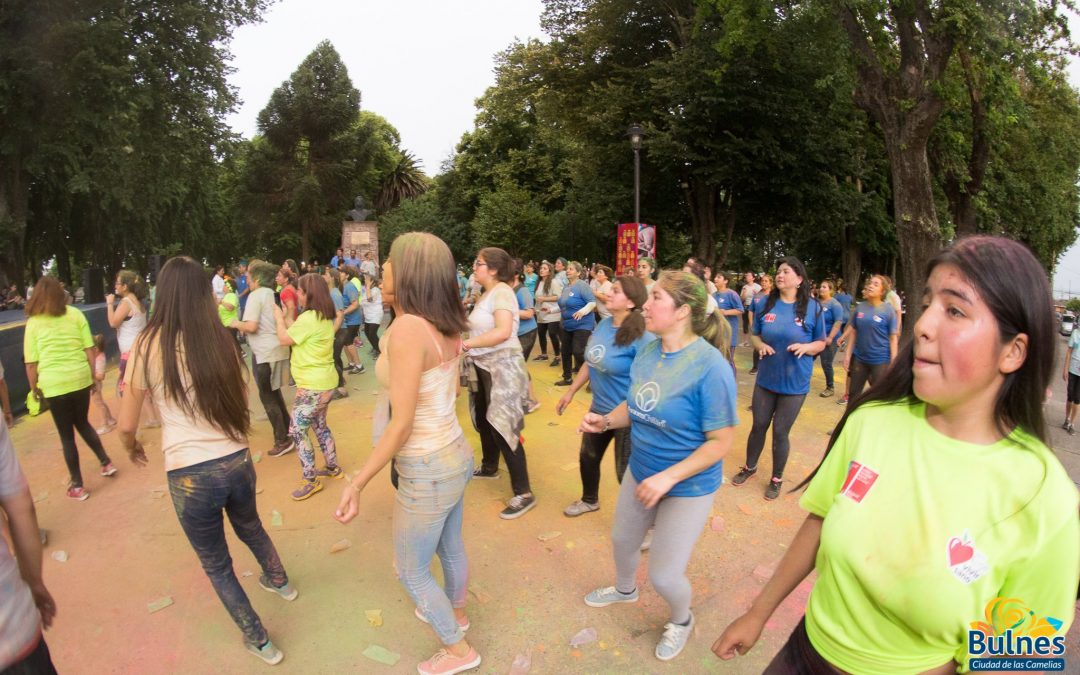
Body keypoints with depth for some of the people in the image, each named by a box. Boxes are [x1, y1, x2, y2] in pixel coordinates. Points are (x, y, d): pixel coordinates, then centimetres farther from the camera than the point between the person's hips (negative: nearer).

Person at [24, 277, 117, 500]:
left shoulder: (33, 323, -3)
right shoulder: (75, 314, 2)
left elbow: (31, 363, -2)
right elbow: (89, 349, 1)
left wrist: (34, 388, 10)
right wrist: (93, 375, 10)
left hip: (54, 384, -2)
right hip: (80, 378, 2)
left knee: (66, 434, 9)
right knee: (82, 423, 25)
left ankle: (77, 486, 18)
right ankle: (106, 462, 23)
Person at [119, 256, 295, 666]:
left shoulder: (148, 346, -11)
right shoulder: (222, 341, -3)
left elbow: (127, 425, -3)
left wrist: (132, 450, 19)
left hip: (189, 475, -3)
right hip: (237, 462, 3)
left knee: (216, 564, 21)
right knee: (250, 527, 34)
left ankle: (259, 642, 34)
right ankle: (279, 581, 58)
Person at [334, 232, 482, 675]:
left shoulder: (407, 328, -25)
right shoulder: (445, 328, -1)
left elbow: (401, 424, -24)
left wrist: (358, 483, -16)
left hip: (428, 472, -8)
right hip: (455, 454, 8)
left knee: (410, 571, 16)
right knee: (450, 548, 30)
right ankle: (455, 613, 55)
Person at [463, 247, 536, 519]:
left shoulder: (502, 292, -16)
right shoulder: (485, 294, 12)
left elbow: (503, 332, -30)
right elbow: (482, 330, 8)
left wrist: (466, 343, -25)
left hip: (503, 366, -9)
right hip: (483, 366, 9)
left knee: (502, 428, -8)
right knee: (484, 420, 21)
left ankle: (523, 493, 0)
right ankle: (489, 467, 44)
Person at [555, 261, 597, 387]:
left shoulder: (582, 285, -15)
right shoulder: (565, 287, 10)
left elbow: (593, 302, -22)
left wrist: (583, 311, -36)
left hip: (582, 325, -8)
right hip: (567, 325, 8)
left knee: (578, 352, -15)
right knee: (565, 352, 12)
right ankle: (567, 378, 27)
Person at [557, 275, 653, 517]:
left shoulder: (641, 337, -25)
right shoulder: (603, 325, 0)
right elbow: (591, 362, 12)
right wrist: (571, 391, 16)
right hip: (599, 409, 8)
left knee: (626, 471, 6)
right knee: (588, 457, 25)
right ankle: (590, 500, 52)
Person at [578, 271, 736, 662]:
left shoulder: (710, 367, -29)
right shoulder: (648, 352, -7)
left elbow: (720, 442, -23)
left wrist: (668, 478, -27)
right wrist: (605, 421, -11)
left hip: (688, 486, -7)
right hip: (640, 471, 7)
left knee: (664, 574, 7)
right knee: (623, 539, 27)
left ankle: (681, 620, 43)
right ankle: (625, 589, 61)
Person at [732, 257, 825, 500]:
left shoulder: (813, 308, -8)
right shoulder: (765, 304, -3)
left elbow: (821, 343, 0)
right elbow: (754, 335, 7)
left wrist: (806, 347, -21)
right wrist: (761, 345, -15)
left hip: (795, 384, -2)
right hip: (766, 379, 2)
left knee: (780, 432, 8)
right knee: (759, 426, 15)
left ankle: (777, 479, 30)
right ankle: (750, 467, 39)